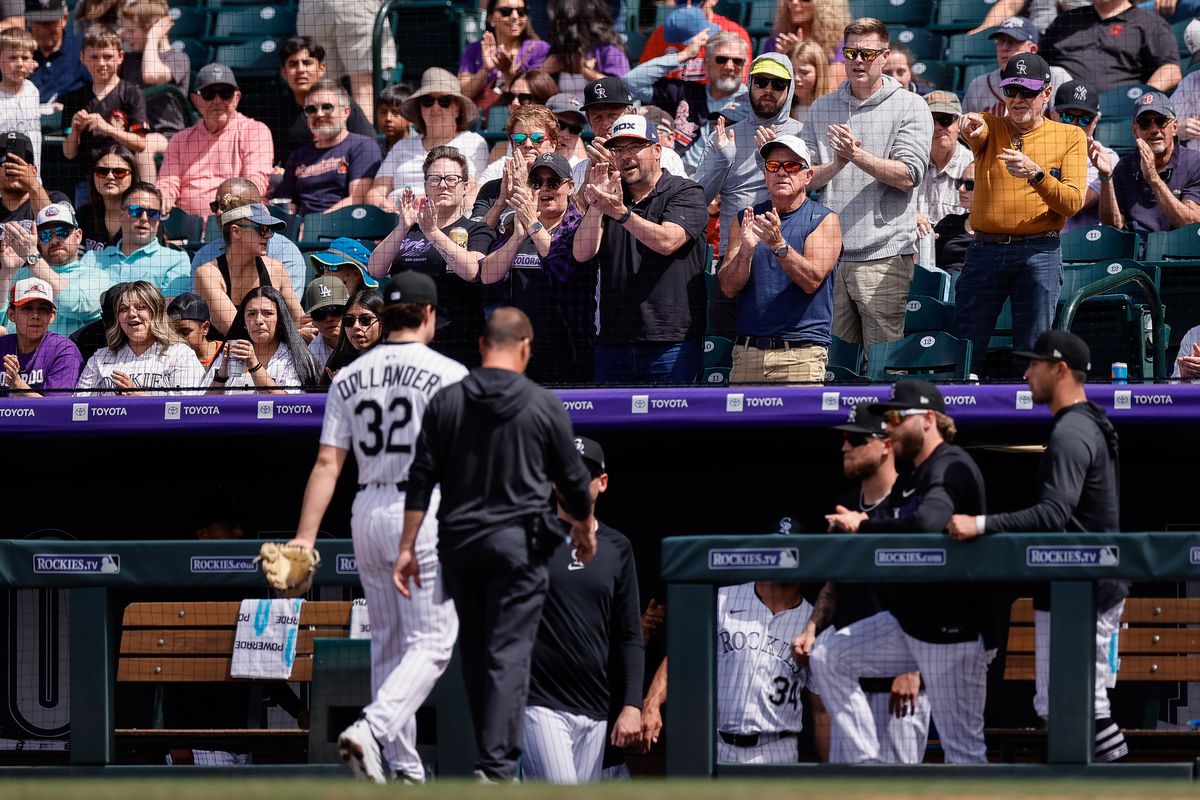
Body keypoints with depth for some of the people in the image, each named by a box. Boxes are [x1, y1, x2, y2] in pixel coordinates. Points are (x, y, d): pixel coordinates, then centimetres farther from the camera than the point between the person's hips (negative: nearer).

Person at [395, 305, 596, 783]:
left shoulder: (445, 403, 2)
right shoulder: (543, 406, -4)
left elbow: (421, 480, 0)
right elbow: (572, 478, 5)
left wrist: (407, 547, 4)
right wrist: (585, 528, 23)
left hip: (458, 543, 3)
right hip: (518, 542, -3)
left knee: (474, 652, 14)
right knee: (509, 654, -7)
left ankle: (489, 756, 21)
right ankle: (497, 767, -18)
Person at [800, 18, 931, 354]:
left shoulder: (911, 107, 2)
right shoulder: (821, 109, 14)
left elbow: (908, 176, -8)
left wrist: (856, 156, -16)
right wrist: (835, 166, -14)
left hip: (884, 256, -4)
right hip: (829, 253, 4)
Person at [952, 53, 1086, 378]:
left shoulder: (1070, 137, 6)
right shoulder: (990, 127, 11)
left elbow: (1073, 202, -4)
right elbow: (976, 132, -15)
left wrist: (1036, 174, -20)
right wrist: (971, 128, -40)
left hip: (1039, 253, -1)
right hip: (985, 250, 1)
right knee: (964, 351, -1)